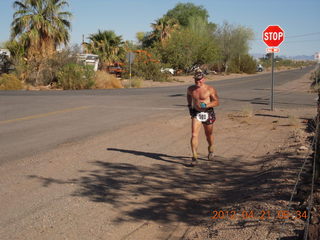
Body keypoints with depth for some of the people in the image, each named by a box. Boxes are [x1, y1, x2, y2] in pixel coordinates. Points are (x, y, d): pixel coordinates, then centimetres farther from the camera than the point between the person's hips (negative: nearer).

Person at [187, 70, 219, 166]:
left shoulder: (210, 89, -11)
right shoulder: (191, 89, 1)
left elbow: (217, 102, -11)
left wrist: (206, 105, -26)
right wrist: (189, 106, 17)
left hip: (208, 114, -2)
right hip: (196, 114, 2)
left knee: (209, 134, 16)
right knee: (194, 135, -14)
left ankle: (210, 149, 45)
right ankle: (194, 156, -14)